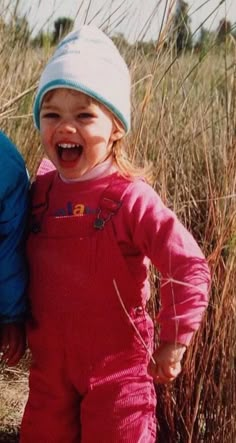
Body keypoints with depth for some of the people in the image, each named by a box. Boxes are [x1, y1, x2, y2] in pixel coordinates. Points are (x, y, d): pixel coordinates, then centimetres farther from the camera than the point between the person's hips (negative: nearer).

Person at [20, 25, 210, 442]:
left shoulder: (130, 198, -17)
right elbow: (19, 261, 15)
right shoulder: (40, 191, -1)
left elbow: (190, 268, -19)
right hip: (49, 366, 5)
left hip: (117, 369, -5)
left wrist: (172, 342, -16)